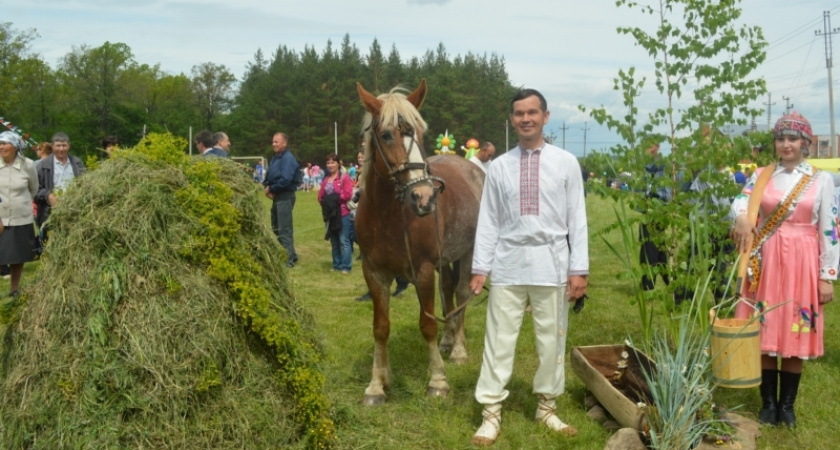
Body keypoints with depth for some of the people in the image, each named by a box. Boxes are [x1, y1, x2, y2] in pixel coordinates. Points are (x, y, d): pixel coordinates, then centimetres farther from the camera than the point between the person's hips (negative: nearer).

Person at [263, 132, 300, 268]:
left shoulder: (288, 158, -16)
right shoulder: (275, 158, 13)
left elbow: (285, 180, -25)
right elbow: (269, 176, 17)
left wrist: (271, 189, -12)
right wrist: (267, 187, -4)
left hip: (285, 197, -10)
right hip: (276, 196, 10)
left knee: (284, 229, -8)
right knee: (276, 227, 16)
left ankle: (289, 259, -4)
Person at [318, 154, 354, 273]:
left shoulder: (344, 177, -5)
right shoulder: (325, 180, 14)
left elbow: (347, 195, -14)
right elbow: (320, 196, 14)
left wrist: (335, 199, -12)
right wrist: (325, 202, -4)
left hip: (342, 214, -6)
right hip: (329, 213, 6)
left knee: (344, 241, -6)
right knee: (334, 241, 12)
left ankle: (346, 266, -3)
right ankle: (337, 265, 20)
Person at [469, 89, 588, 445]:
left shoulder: (566, 163, 1)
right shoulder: (499, 167, 3)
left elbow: (577, 219, 0)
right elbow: (488, 222, 4)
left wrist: (579, 269, -4)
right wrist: (480, 267, -2)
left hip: (551, 263, 0)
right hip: (508, 264, 0)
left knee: (551, 340, 10)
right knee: (499, 339, 3)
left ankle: (547, 407, 27)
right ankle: (491, 413, 12)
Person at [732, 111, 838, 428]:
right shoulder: (761, 175, 5)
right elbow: (741, 202, -10)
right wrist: (742, 218, -35)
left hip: (801, 264, -1)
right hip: (765, 263, 1)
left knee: (794, 336, 4)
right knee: (765, 334, 4)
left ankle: (787, 404, 19)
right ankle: (768, 402, 17)